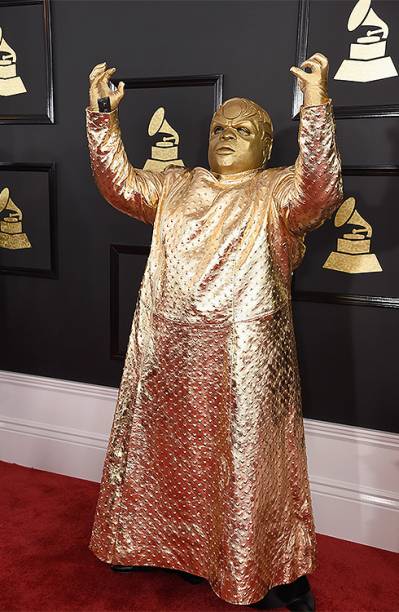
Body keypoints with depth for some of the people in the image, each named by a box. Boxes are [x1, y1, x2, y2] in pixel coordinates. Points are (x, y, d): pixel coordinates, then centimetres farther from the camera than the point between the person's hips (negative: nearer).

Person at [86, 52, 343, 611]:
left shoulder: (278, 192, -1)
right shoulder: (176, 186, 14)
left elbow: (319, 190, -21)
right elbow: (121, 185, 4)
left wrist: (316, 104, -30)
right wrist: (103, 117, -6)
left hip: (245, 354, -4)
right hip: (168, 350, 5)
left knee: (247, 460, 5)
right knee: (161, 448, 18)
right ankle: (148, 539, 41)